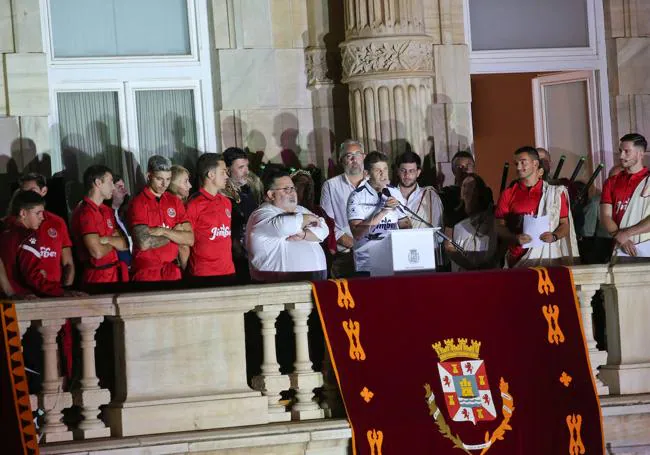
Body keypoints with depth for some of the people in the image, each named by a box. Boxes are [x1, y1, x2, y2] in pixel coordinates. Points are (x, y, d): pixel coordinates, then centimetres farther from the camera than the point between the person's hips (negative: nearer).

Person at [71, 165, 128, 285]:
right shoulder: (85, 212, -14)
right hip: (98, 277, -8)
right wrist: (113, 243, -1)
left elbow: (124, 245, 8)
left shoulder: (106, 210, 14)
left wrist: (107, 240, -12)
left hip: (114, 274, 8)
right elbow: (97, 252, -22)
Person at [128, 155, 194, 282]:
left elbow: (189, 239, -1)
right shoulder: (138, 203, -7)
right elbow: (144, 243, -19)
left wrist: (163, 231, -14)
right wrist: (174, 233, -6)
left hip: (172, 271, 4)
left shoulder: (175, 201, 8)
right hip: (146, 273, -4)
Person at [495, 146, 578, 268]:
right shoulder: (508, 194, 9)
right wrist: (515, 238, -11)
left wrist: (554, 236, -10)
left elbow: (565, 225, 10)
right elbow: (499, 227, 7)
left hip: (548, 257, 0)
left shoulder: (555, 192, 8)